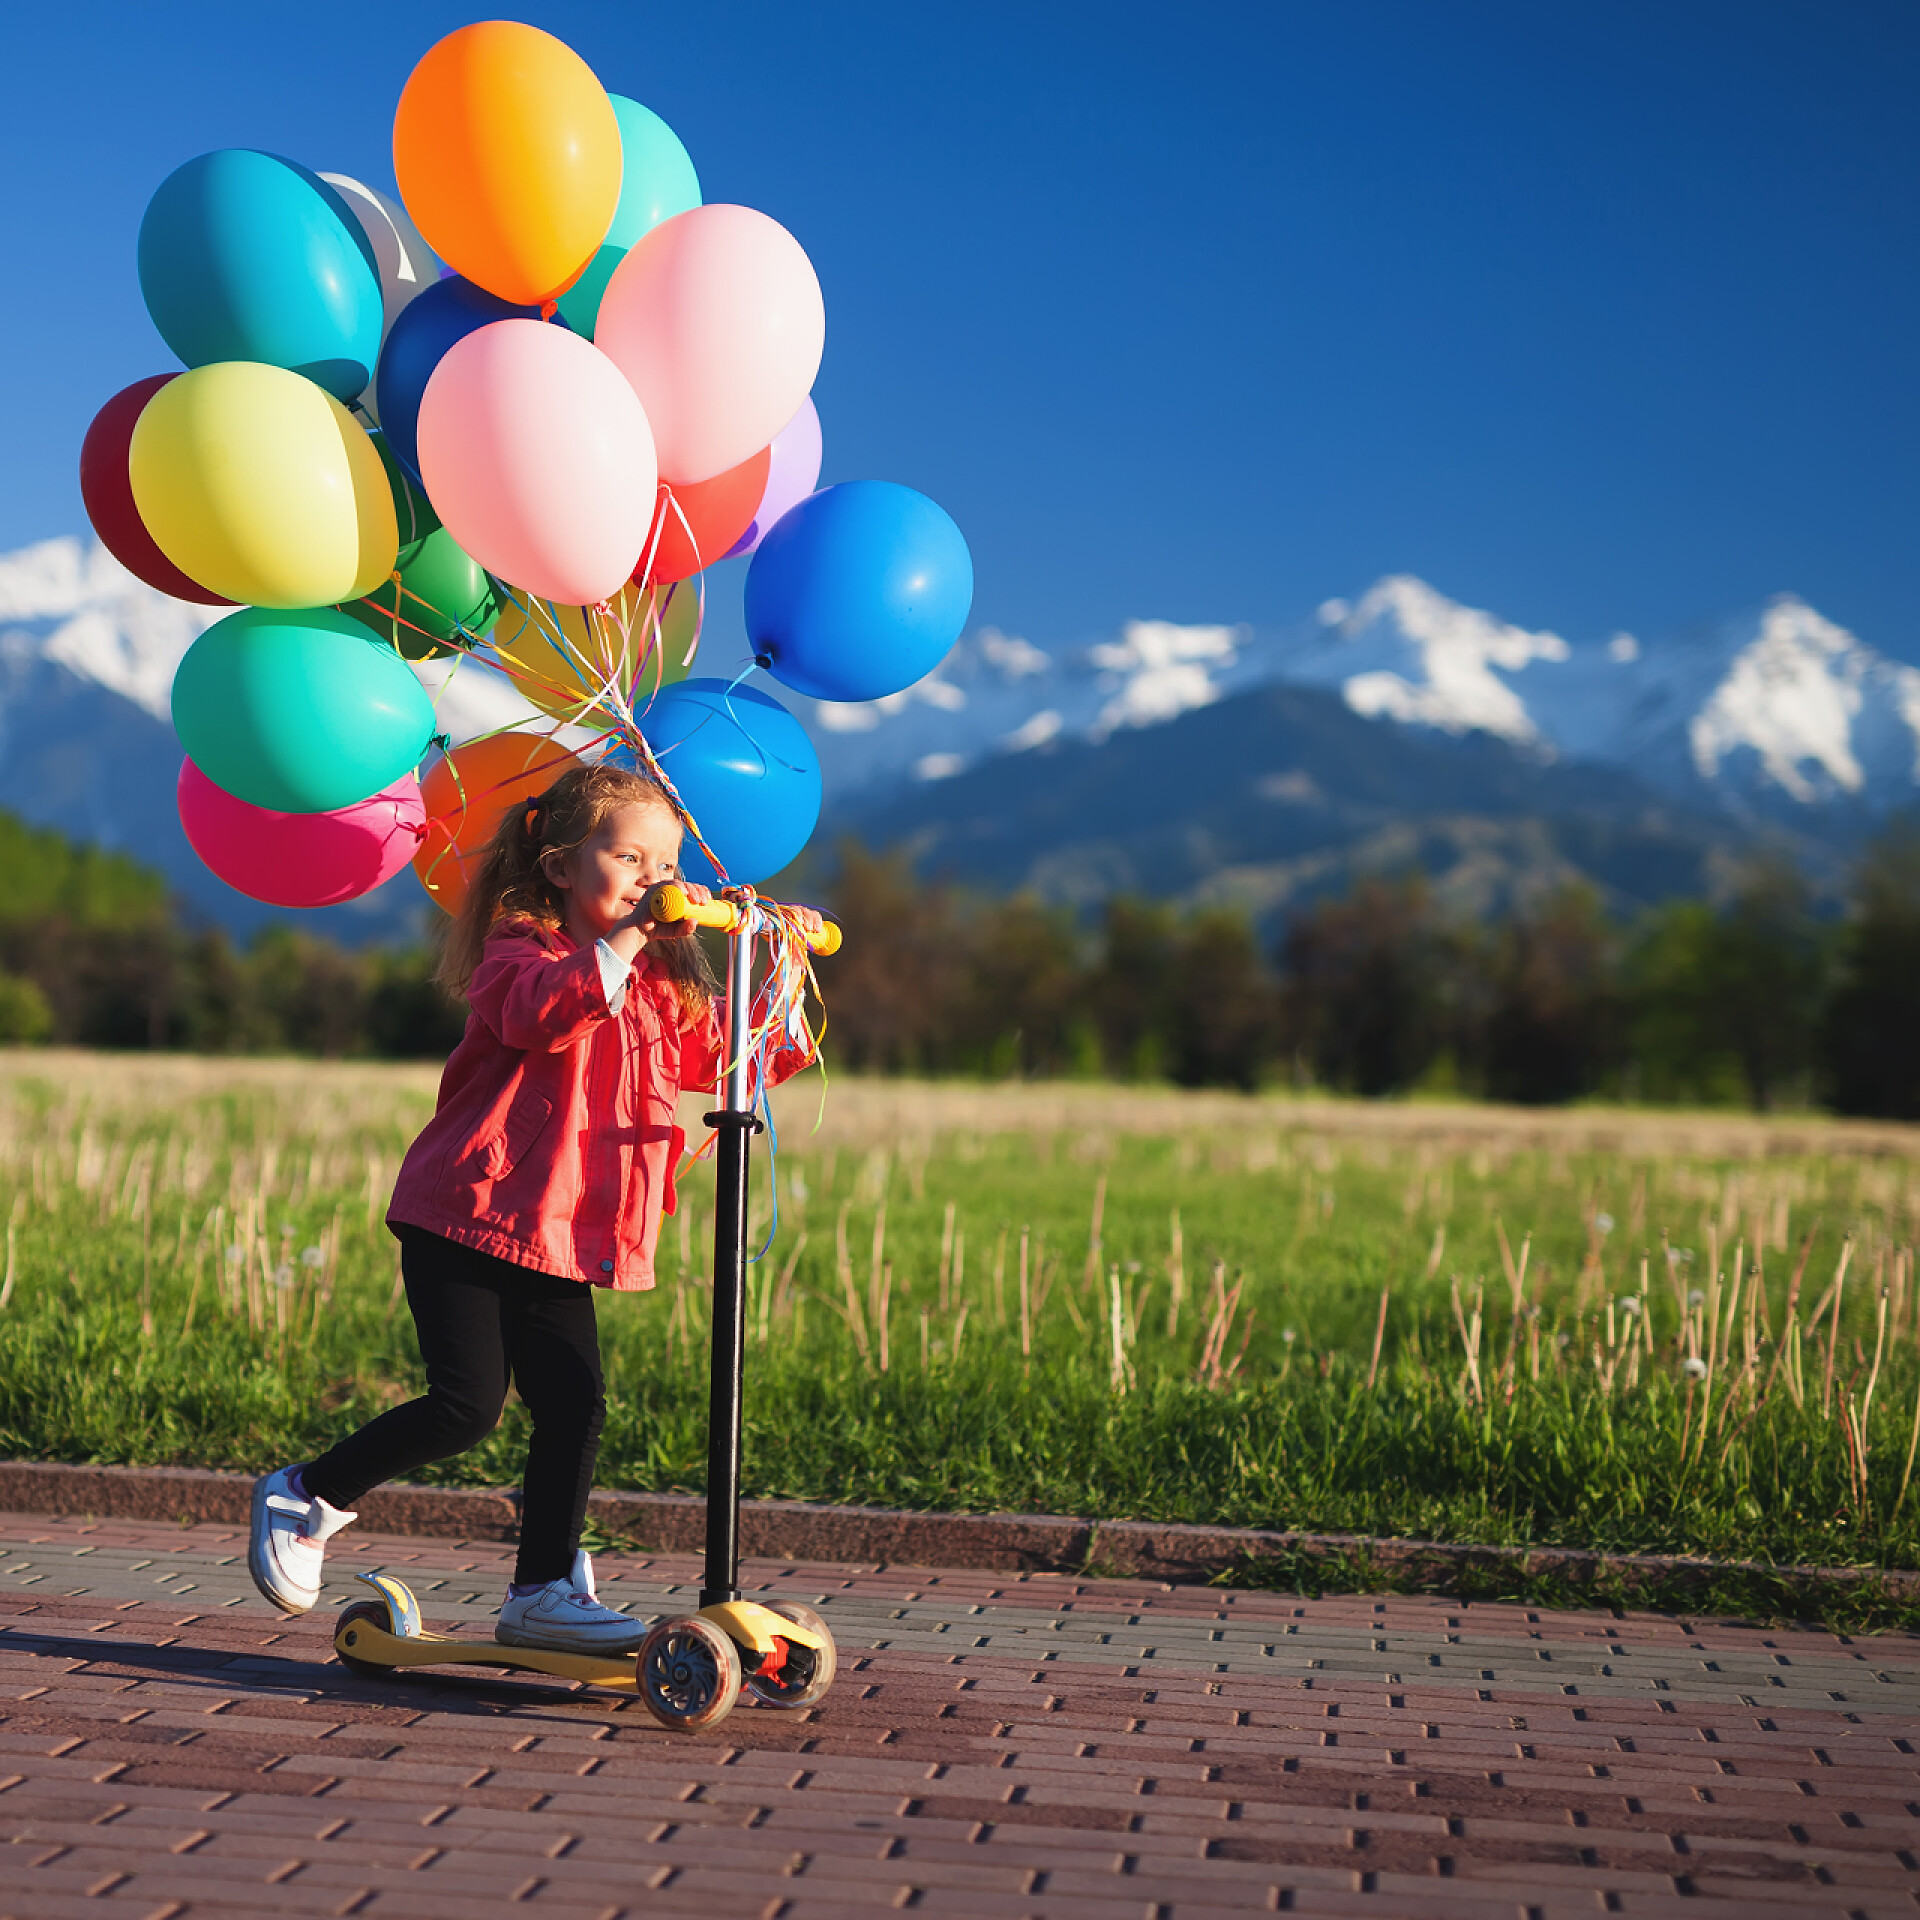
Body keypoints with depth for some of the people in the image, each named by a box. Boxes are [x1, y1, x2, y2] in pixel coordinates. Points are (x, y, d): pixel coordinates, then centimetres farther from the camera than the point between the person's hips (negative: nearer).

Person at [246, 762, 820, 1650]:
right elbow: (540, 1011, -30)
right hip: (466, 1218, -7)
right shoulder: (518, 950, -7)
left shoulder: (661, 989, 15)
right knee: (465, 1406, -12)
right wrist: (623, 942, -37)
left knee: (573, 1408, 2)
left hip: (558, 1239, 7)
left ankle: (544, 1592, 15)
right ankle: (304, 1497, 9)